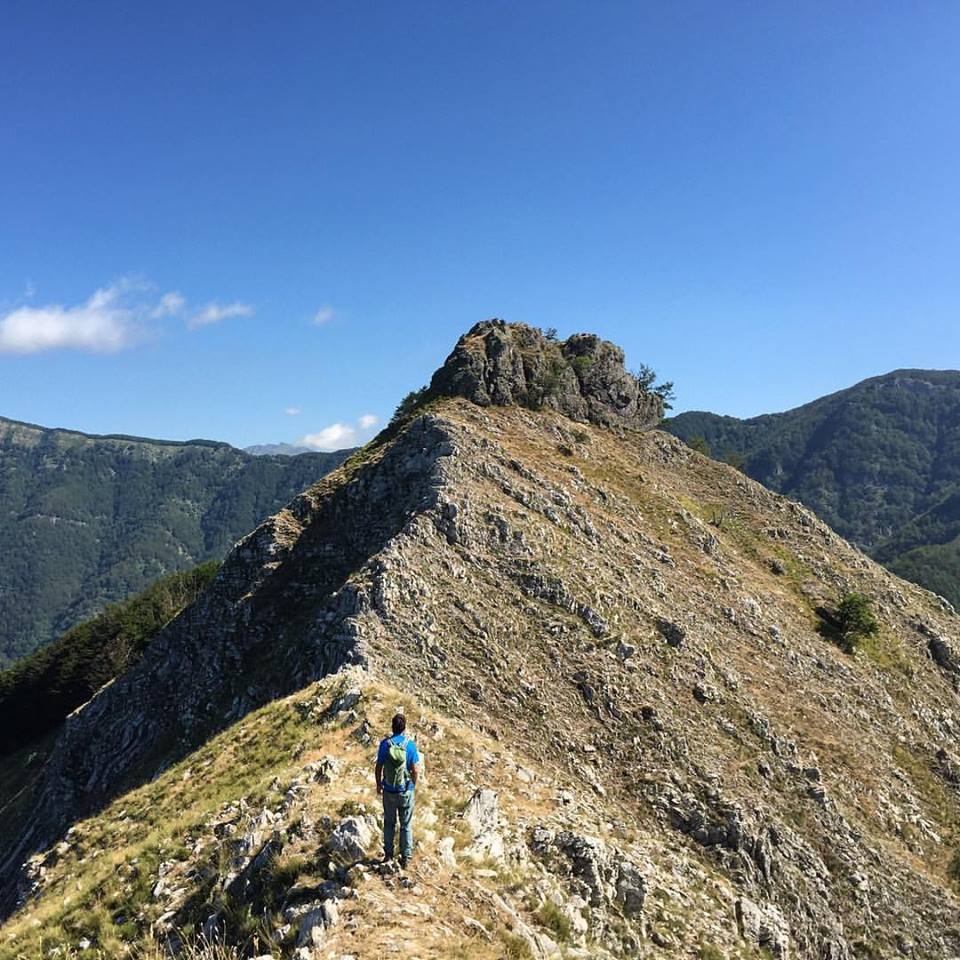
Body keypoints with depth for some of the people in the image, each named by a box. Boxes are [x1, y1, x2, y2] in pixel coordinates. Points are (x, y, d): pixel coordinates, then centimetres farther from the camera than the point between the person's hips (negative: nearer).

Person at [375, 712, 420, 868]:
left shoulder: (385, 743, -10)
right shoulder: (410, 744, -12)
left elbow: (378, 767, -5)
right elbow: (415, 770, -9)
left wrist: (378, 784, 10)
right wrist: (413, 784, 9)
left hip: (389, 790, 1)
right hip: (406, 790, -1)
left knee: (389, 823, 18)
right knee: (406, 825, 11)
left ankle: (388, 854, 28)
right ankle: (405, 858, 16)